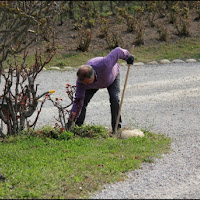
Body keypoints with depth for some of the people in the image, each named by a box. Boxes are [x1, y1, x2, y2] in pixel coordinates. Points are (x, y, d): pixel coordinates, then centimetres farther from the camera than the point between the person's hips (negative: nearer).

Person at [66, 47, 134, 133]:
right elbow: (78, 101, -32)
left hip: (112, 76, -2)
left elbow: (117, 51, -36)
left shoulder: (104, 65, -50)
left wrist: (128, 56, -16)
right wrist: (70, 121, -36)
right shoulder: (81, 80, -37)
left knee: (114, 98, -21)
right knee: (83, 100, -12)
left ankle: (116, 128, -15)